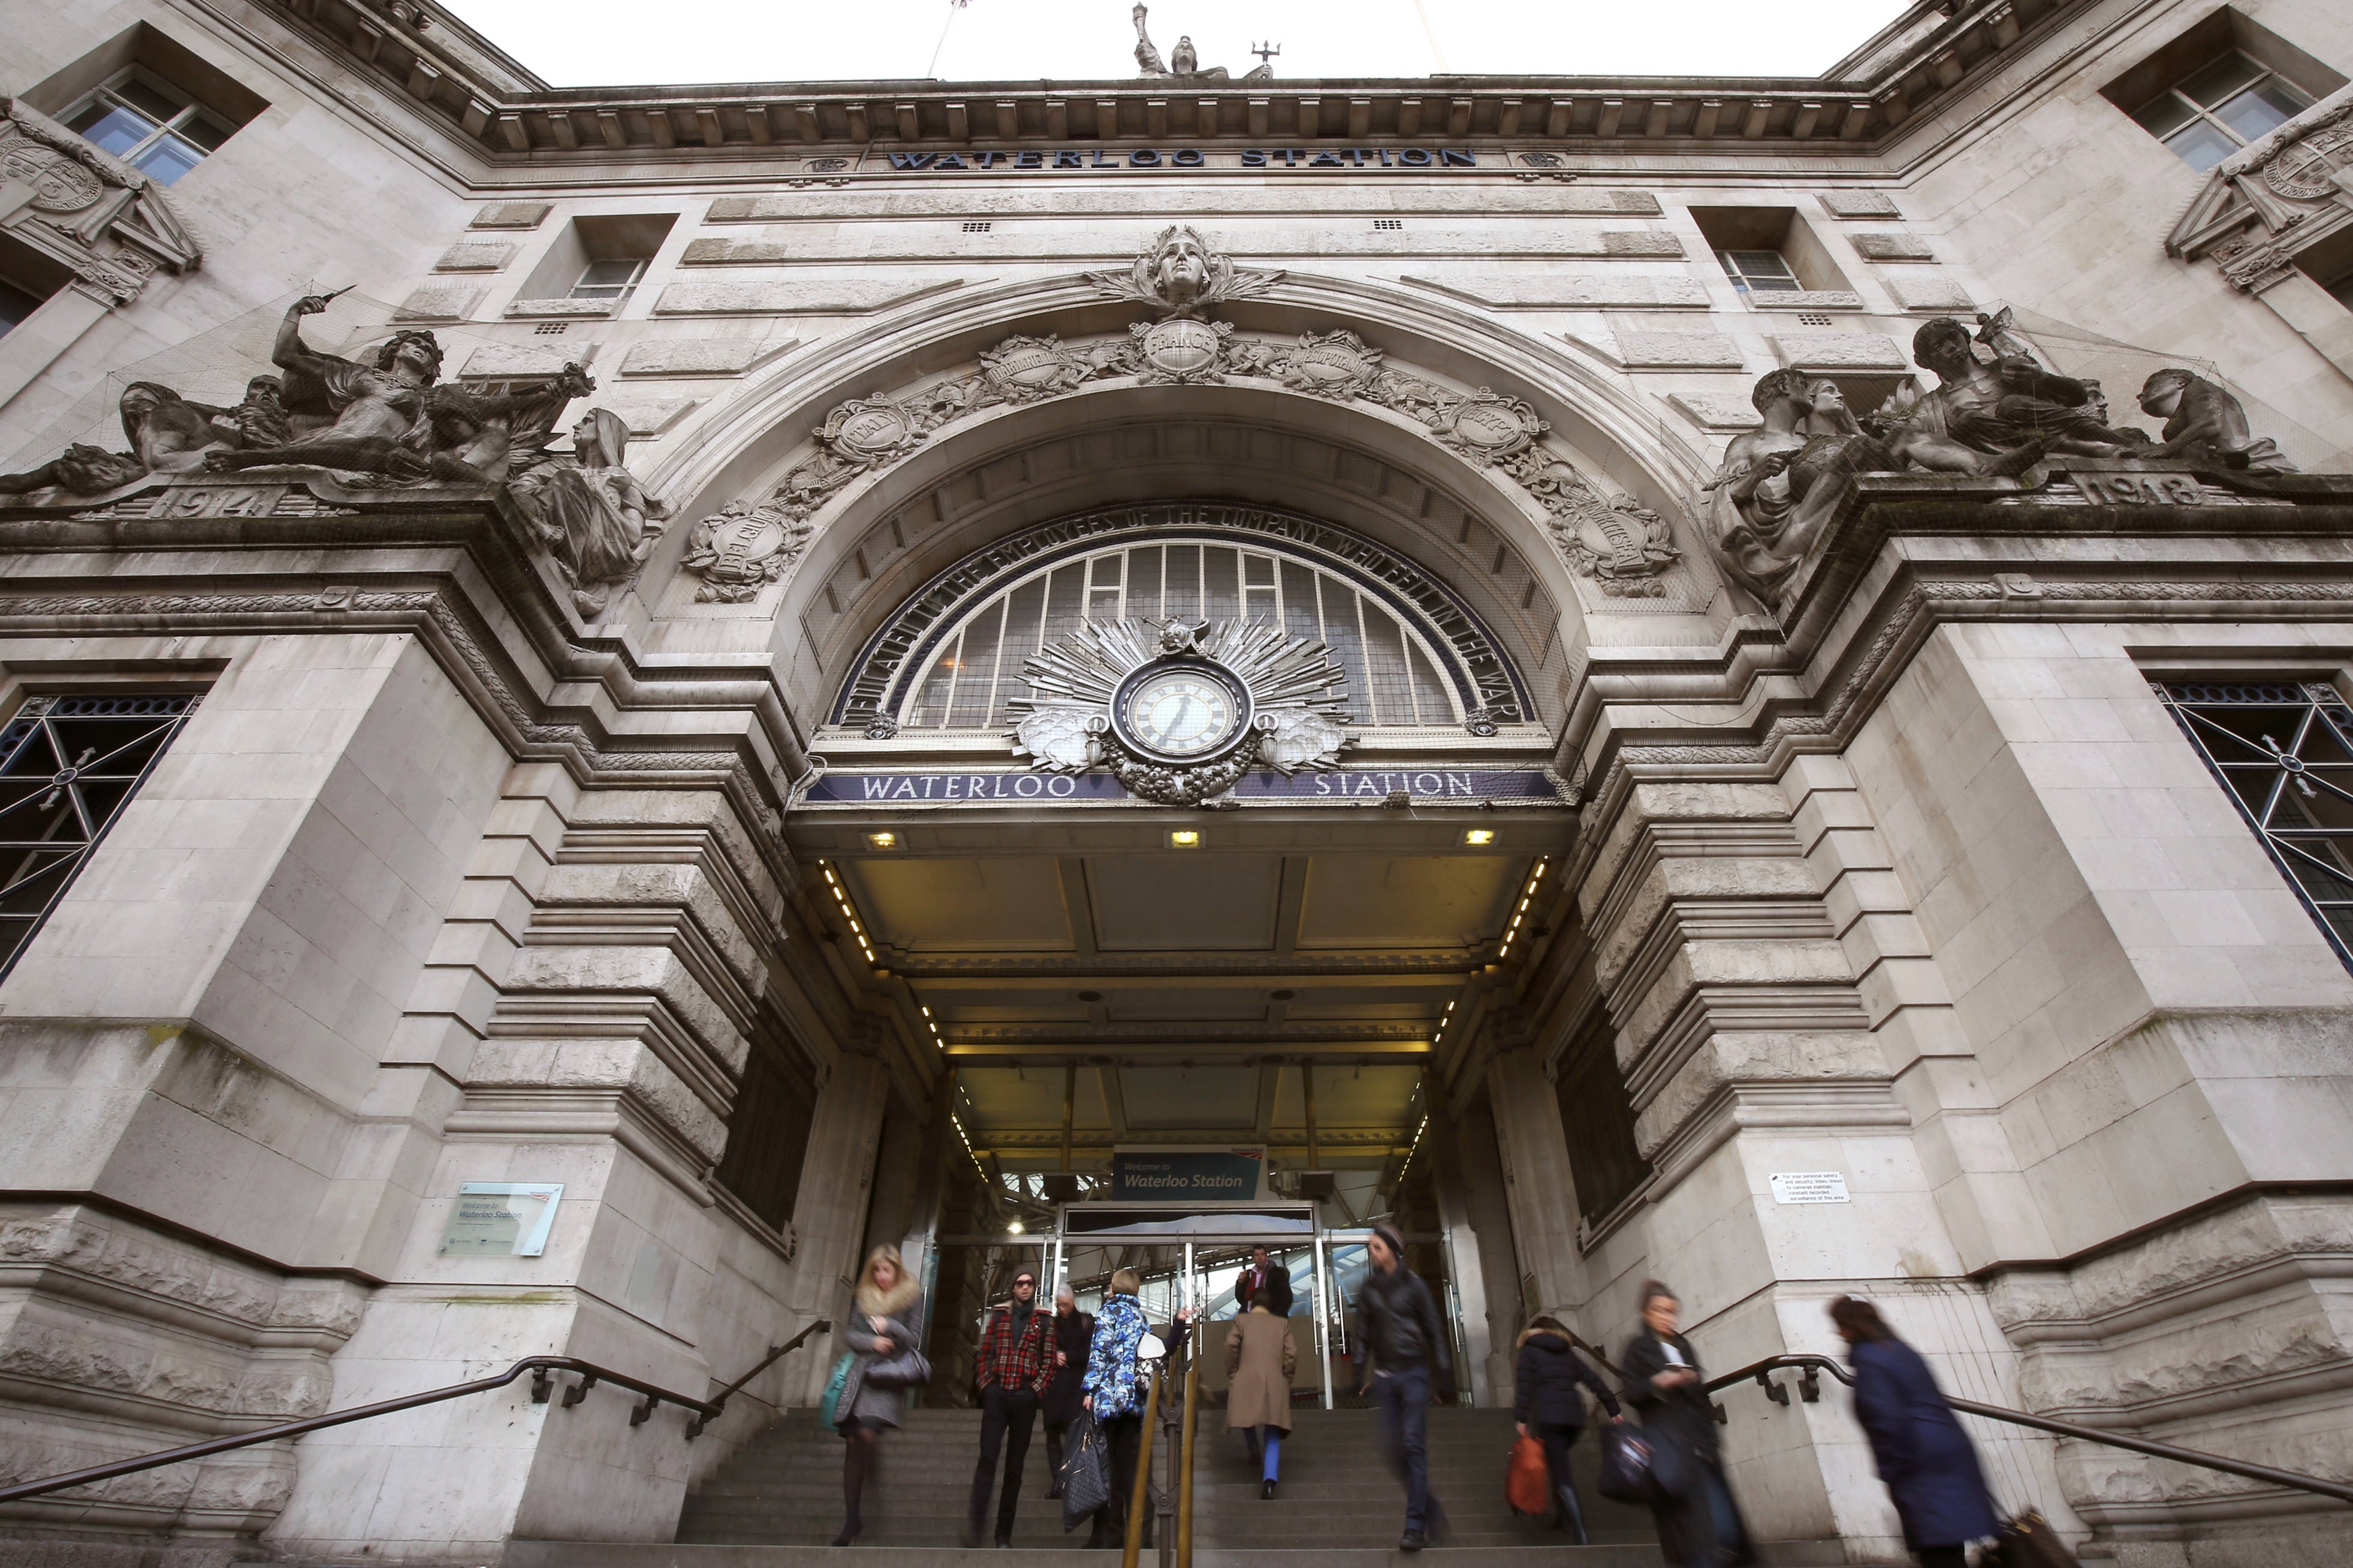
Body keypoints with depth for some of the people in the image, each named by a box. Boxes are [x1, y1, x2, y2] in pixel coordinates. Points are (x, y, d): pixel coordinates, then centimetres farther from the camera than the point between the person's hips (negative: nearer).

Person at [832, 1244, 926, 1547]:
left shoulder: (912, 1297, 3)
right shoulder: (862, 1297, 13)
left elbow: (914, 1339, 1)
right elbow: (849, 1332, 8)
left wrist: (889, 1326, -14)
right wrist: (872, 1342, -9)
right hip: (858, 1372, 4)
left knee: (868, 1433, -23)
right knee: (852, 1442, 1)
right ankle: (851, 1519, 11)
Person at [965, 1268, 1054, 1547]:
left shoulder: (1044, 1322, 7)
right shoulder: (999, 1316, 10)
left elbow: (1049, 1362, 4)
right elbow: (985, 1353, 9)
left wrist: (1036, 1389, -7)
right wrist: (985, 1385, -1)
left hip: (1025, 1398, 0)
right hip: (996, 1395, 0)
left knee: (1015, 1466, 5)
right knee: (987, 1458, -10)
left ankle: (1004, 1533, 11)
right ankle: (974, 1525, -9)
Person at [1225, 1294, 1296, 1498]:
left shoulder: (1241, 1320, 13)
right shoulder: (1282, 1323, 17)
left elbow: (1231, 1345, -4)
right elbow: (1292, 1354, 5)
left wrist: (1232, 1374, 7)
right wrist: (1286, 1379, 15)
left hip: (1245, 1383, -1)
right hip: (1275, 1384, 1)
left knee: (1247, 1417, 27)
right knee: (1272, 1437, 1)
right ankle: (1269, 1480, -17)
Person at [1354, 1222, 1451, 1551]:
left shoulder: (1412, 1284, -2)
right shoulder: (1369, 1289, 6)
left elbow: (1433, 1327, 0)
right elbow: (1364, 1334, 7)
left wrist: (1443, 1369, -4)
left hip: (1414, 1372, -4)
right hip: (1384, 1375, 4)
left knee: (1414, 1446, -7)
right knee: (1392, 1448, 3)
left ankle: (1415, 1526, -2)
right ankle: (1430, 1510, 22)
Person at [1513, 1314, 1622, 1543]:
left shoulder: (1529, 1350, 10)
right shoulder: (1568, 1352, 21)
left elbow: (1524, 1385, -4)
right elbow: (1594, 1380, 12)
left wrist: (1521, 1418, -6)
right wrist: (1613, 1410, 12)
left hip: (1547, 1417, -5)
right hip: (1574, 1416, 5)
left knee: (1562, 1475, -8)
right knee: (1559, 1465, 27)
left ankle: (1582, 1539, -17)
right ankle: (1561, 1517, 26)